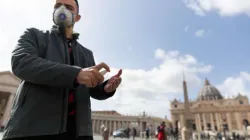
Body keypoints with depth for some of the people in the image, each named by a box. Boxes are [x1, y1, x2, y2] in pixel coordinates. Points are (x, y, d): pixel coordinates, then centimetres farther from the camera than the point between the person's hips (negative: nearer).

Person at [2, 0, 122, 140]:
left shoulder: (86, 53, 17)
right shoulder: (34, 35, 10)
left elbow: (93, 90, 14)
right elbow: (21, 63, -11)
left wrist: (106, 88, -10)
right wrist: (75, 73, -23)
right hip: (33, 126, -2)